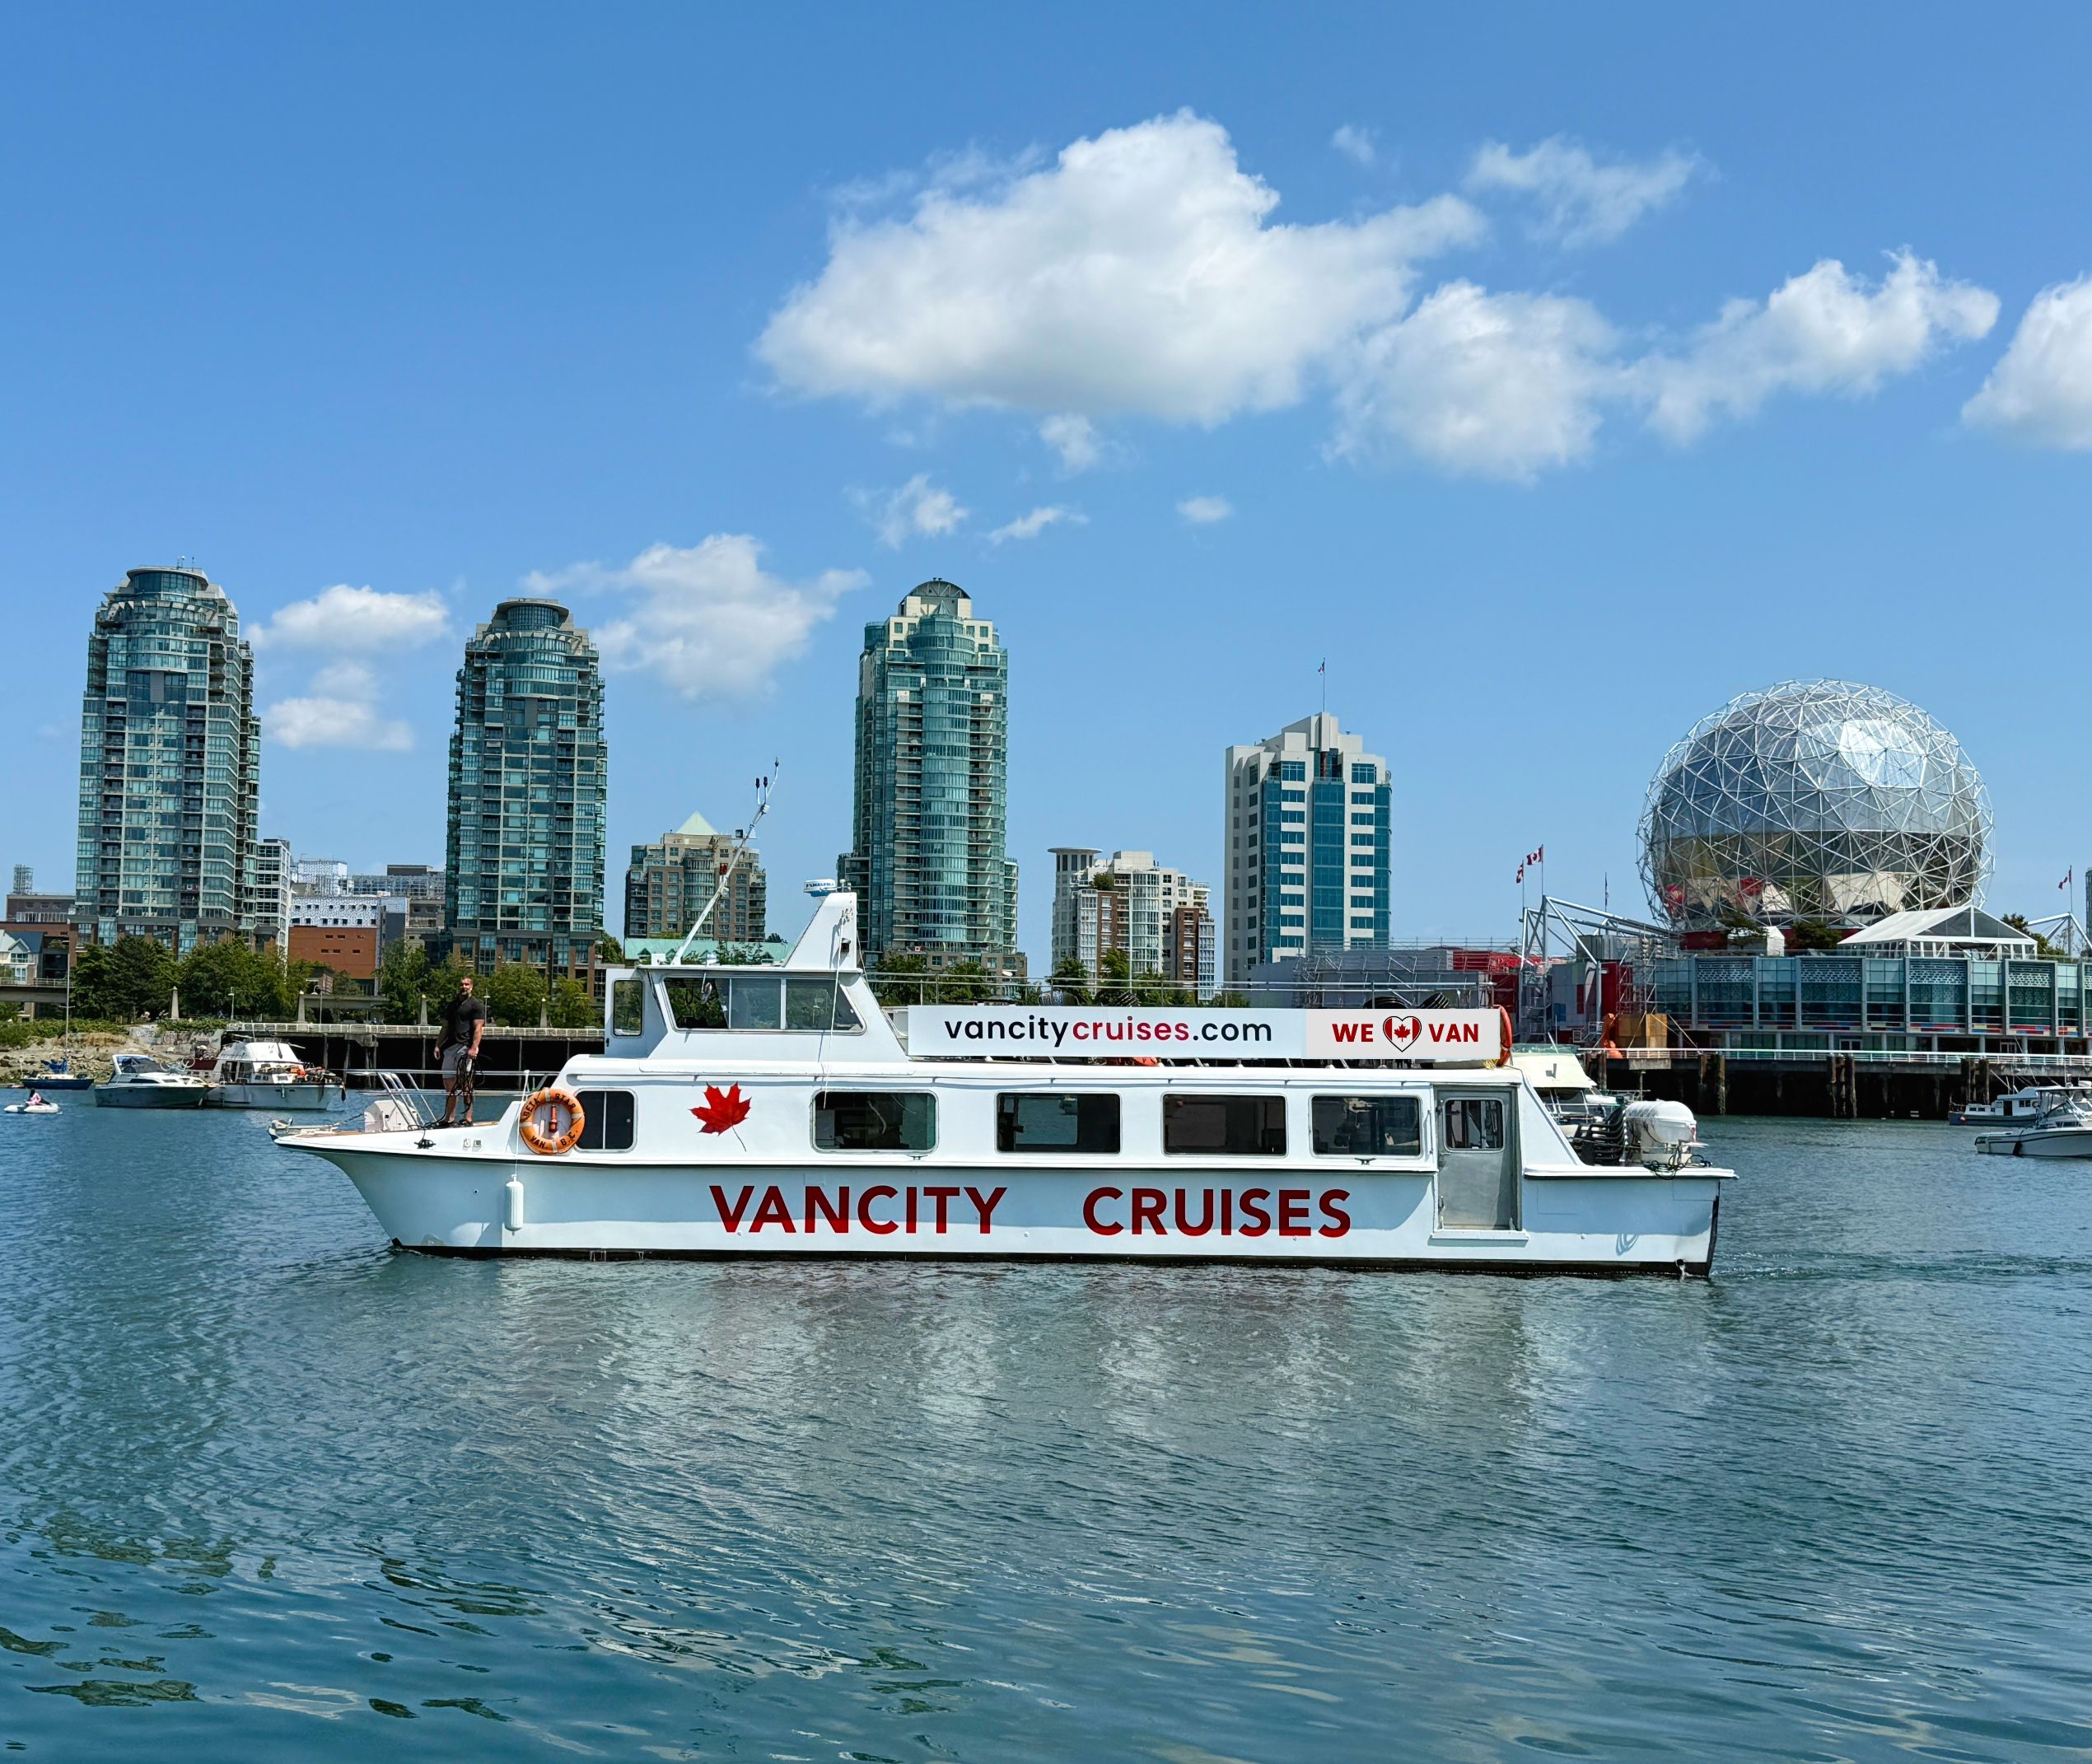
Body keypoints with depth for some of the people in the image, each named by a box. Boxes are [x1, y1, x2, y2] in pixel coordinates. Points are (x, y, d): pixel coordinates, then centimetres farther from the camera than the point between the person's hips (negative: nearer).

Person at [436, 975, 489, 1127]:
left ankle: (468, 1119, -5)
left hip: (466, 1047, -7)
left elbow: (478, 1028, -9)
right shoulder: (451, 1005, 21)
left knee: (466, 1085, -7)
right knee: (449, 1084, 5)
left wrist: (474, 1048, -19)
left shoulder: (476, 1005, 0)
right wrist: (438, 1045, 12)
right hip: (450, 1046, 7)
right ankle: (450, 1119, 10)